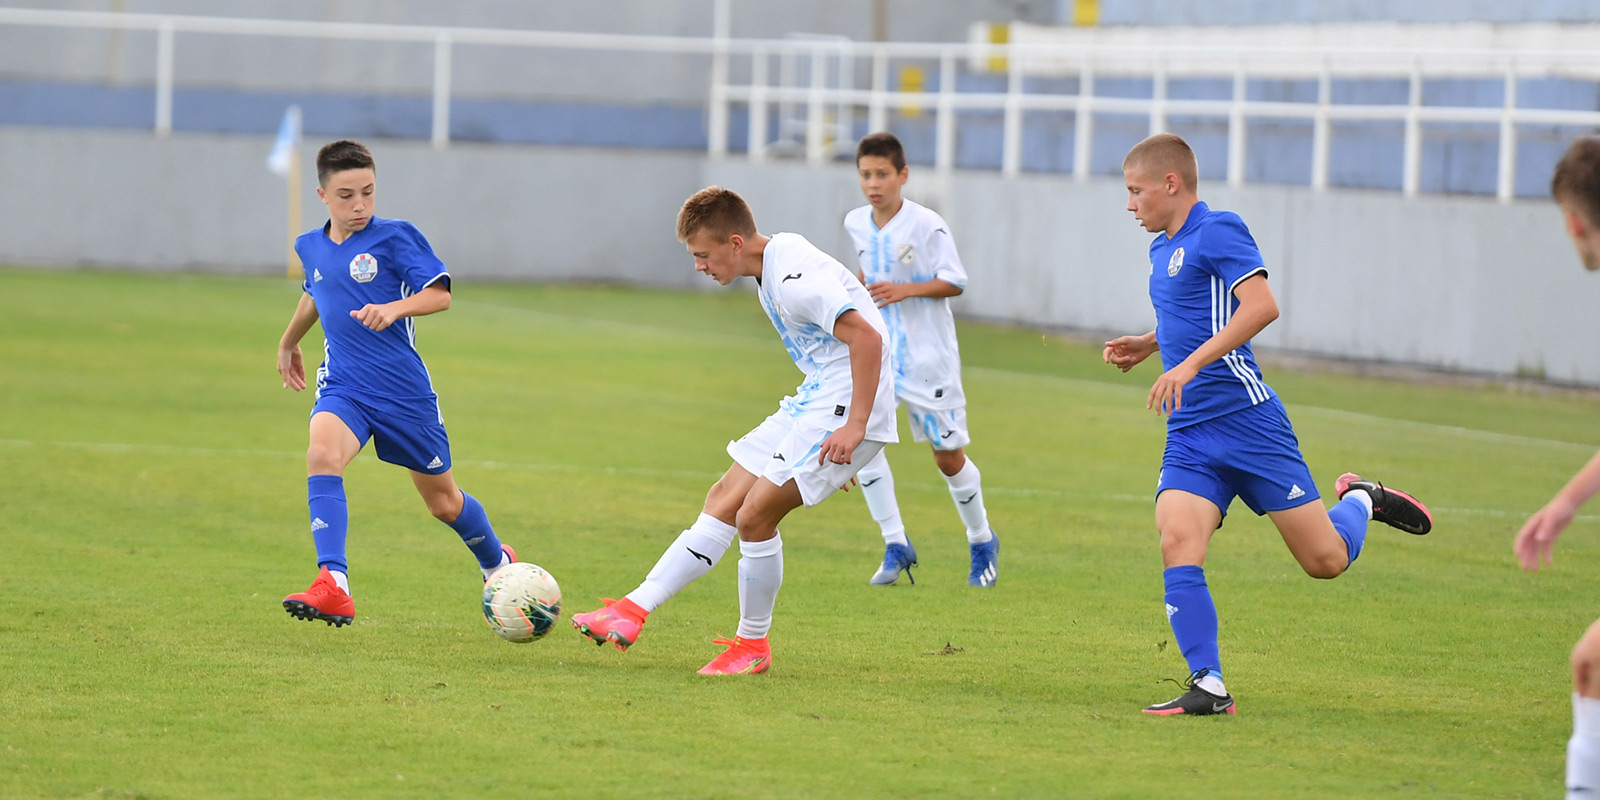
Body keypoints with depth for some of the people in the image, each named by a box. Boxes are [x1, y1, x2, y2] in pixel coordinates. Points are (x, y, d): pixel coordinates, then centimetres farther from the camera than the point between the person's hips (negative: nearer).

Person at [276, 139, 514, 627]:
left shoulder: (396, 237, -8)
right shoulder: (311, 248, 8)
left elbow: (439, 294, -13)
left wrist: (393, 309, -31)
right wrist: (288, 343, 43)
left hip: (403, 388, -3)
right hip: (342, 385, 3)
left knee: (442, 500, 12)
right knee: (322, 454, -30)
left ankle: (498, 564, 43)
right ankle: (333, 589, -39)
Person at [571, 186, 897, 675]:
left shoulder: (795, 280, -21)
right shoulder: (771, 272, 12)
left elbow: (866, 337, -27)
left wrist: (854, 427, -27)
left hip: (845, 411, -10)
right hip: (813, 403, 10)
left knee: (754, 515, -12)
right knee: (724, 500, 8)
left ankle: (753, 645, 4)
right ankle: (634, 611, 9)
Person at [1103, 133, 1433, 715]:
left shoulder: (1216, 232, -10)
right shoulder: (1163, 250, 18)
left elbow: (1261, 305, -23)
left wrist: (1190, 363, -27)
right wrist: (1146, 346, 18)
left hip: (1245, 419, -7)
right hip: (1189, 436, 7)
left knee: (1326, 559, -3)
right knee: (1177, 544, -17)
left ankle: (1360, 501, 30)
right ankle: (1208, 687, -17)